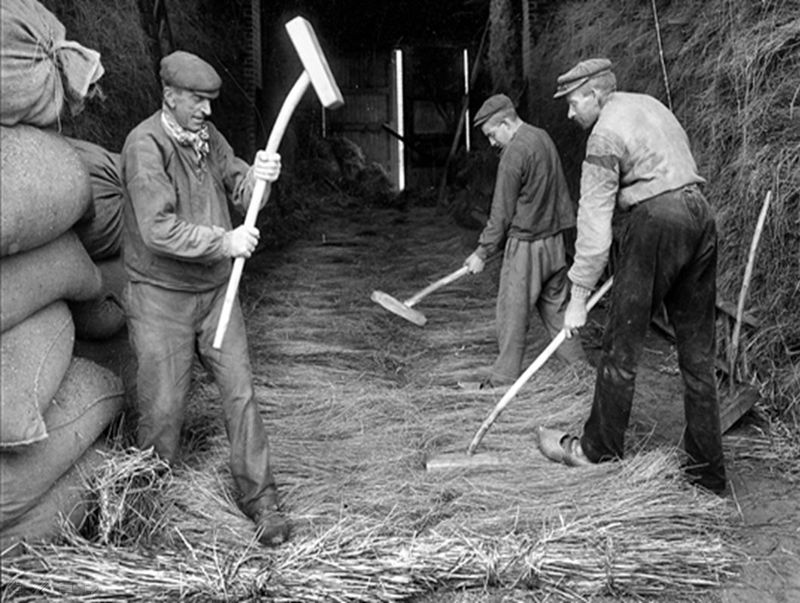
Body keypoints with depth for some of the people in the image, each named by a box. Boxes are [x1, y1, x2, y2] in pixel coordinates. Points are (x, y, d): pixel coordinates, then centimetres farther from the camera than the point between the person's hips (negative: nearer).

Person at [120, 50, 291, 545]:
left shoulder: (208, 135, 6)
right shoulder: (146, 145, -15)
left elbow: (237, 191, 6)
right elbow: (159, 231, -24)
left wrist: (257, 176, -16)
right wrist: (225, 242, -20)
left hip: (216, 290, 5)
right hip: (161, 297, -5)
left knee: (240, 393, 4)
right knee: (164, 407, 4)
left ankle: (261, 499, 16)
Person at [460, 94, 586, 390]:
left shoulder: (514, 153, -17)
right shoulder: (543, 138, 10)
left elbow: (502, 213, -15)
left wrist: (482, 252, -6)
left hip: (527, 246, -8)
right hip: (555, 240, 8)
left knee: (513, 315, 1)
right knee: (556, 308, 16)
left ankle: (503, 380, 10)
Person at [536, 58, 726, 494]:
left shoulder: (605, 134, -7)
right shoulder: (649, 104, 19)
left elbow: (594, 222, -12)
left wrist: (578, 299, -9)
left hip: (657, 221, -9)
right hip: (700, 215, 9)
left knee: (622, 346, 3)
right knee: (697, 352, 10)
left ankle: (599, 450, 14)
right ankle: (707, 471, 16)